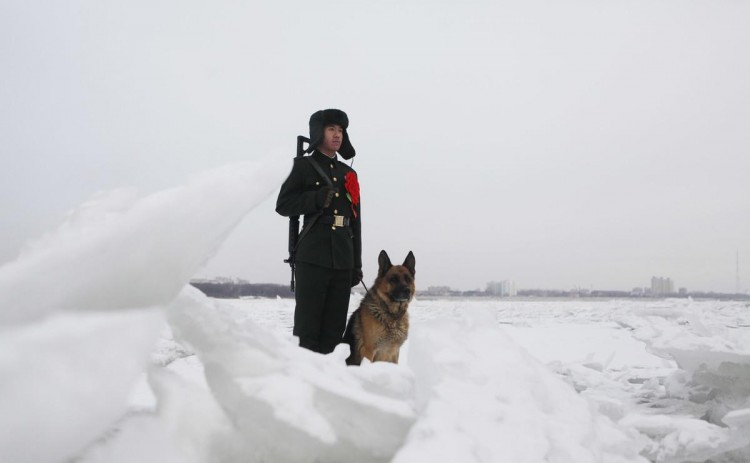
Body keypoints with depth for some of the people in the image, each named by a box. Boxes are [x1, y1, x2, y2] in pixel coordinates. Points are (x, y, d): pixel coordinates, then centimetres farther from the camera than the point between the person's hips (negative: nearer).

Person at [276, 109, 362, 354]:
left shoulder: (349, 173, 18)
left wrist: (357, 264, 13)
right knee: (307, 324, -6)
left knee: (335, 326, 5)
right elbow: (283, 205, -1)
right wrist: (317, 199, -15)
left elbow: (355, 221, 17)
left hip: (343, 259, 5)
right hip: (313, 257, -5)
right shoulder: (304, 166, 5)